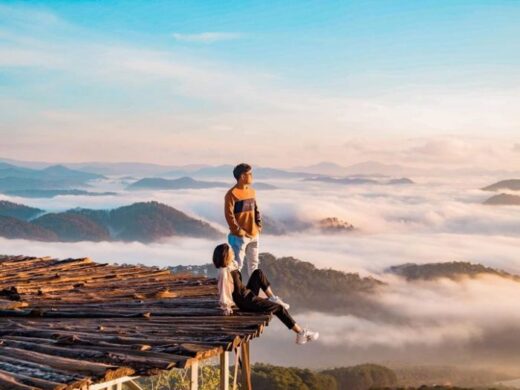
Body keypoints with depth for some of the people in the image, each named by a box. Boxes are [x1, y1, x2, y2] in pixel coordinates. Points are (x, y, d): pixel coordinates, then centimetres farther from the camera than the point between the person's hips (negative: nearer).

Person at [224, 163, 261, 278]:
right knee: (237, 264, -2)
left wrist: (259, 226, 6)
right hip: (240, 236, -8)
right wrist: (239, 231, -17)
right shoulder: (231, 194, -15)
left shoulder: (252, 191, 9)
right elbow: (229, 215, -17)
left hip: (254, 235, 8)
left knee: (253, 263, 18)